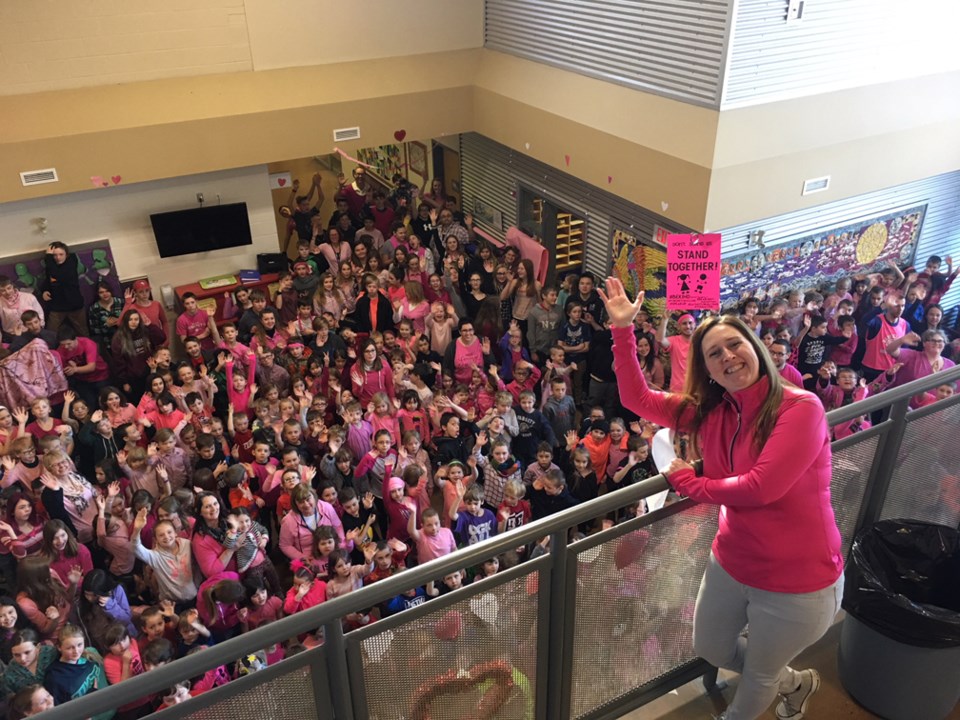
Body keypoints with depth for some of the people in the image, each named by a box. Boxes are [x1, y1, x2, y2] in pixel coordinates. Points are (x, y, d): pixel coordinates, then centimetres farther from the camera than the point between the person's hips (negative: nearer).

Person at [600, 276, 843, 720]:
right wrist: (623, 328, -12)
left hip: (797, 581, -6)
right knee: (710, 649, 25)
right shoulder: (711, 412, -4)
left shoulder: (801, 408, -22)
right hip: (732, 564, 6)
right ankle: (794, 683, 51)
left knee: (759, 672, 19)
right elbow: (636, 399, -4)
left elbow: (760, 487, -29)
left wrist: (688, 483, -14)